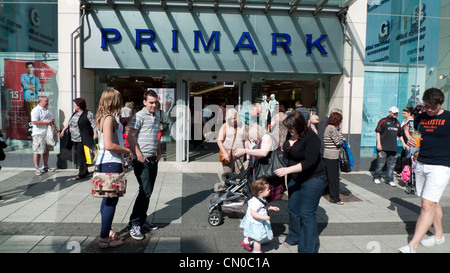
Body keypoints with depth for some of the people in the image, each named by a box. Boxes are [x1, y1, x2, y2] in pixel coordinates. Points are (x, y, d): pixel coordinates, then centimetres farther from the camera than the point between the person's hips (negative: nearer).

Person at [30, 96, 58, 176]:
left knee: (46, 150, 13)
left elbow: (52, 120, 28)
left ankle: (45, 166, 23)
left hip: (48, 133, 8)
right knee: (37, 151, -4)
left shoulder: (48, 110, 18)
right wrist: (47, 122, -19)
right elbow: (34, 122, -20)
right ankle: (37, 168, 4)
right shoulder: (36, 110, -10)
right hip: (39, 134, -8)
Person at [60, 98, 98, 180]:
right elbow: (69, 123, 27)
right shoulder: (75, 114, 17)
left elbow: (93, 124, -14)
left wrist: (95, 133, -24)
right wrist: (63, 130, 27)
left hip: (83, 139, -8)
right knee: (78, 155, 10)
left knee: (81, 155, -8)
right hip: (75, 139, 8)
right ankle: (85, 171, 20)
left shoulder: (88, 114, -8)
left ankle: (82, 173, 1)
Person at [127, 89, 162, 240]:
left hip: (153, 159, 8)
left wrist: (159, 153, 17)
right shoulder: (139, 116, -8)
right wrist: (139, 155, -21)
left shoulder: (157, 117, 17)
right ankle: (133, 224, -1)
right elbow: (130, 137, -15)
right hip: (141, 160, -8)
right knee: (145, 191, -11)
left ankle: (142, 220, 24)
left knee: (148, 191, 12)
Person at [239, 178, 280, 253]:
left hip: (259, 222, 10)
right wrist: (264, 217, -39)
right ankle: (257, 251, 29)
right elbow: (253, 213, -37)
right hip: (255, 223, -10)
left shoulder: (261, 199, -3)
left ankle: (246, 242, 55)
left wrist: (272, 208, 3)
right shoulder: (255, 202, -35)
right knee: (258, 238, 9)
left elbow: (264, 207, 14)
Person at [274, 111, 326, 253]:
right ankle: (294, 237, 37)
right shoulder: (290, 135, 2)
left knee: (307, 214, -4)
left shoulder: (311, 138, -22)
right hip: (294, 178, 8)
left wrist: (288, 170, -29)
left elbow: (310, 162, -27)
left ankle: (309, 248, 9)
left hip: (312, 179, -8)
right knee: (293, 209, 16)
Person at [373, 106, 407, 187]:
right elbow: (378, 132, -6)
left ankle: (389, 179, 15)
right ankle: (376, 177, 13)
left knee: (391, 165, 7)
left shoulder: (397, 123, 19)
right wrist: (378, 143, -13)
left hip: (393, 148, 6)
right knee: (380, 164, -3)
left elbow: (400, 135, 28)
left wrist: (403, 143, 18)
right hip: (383, 147, -6)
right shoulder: (383, 121, -1)